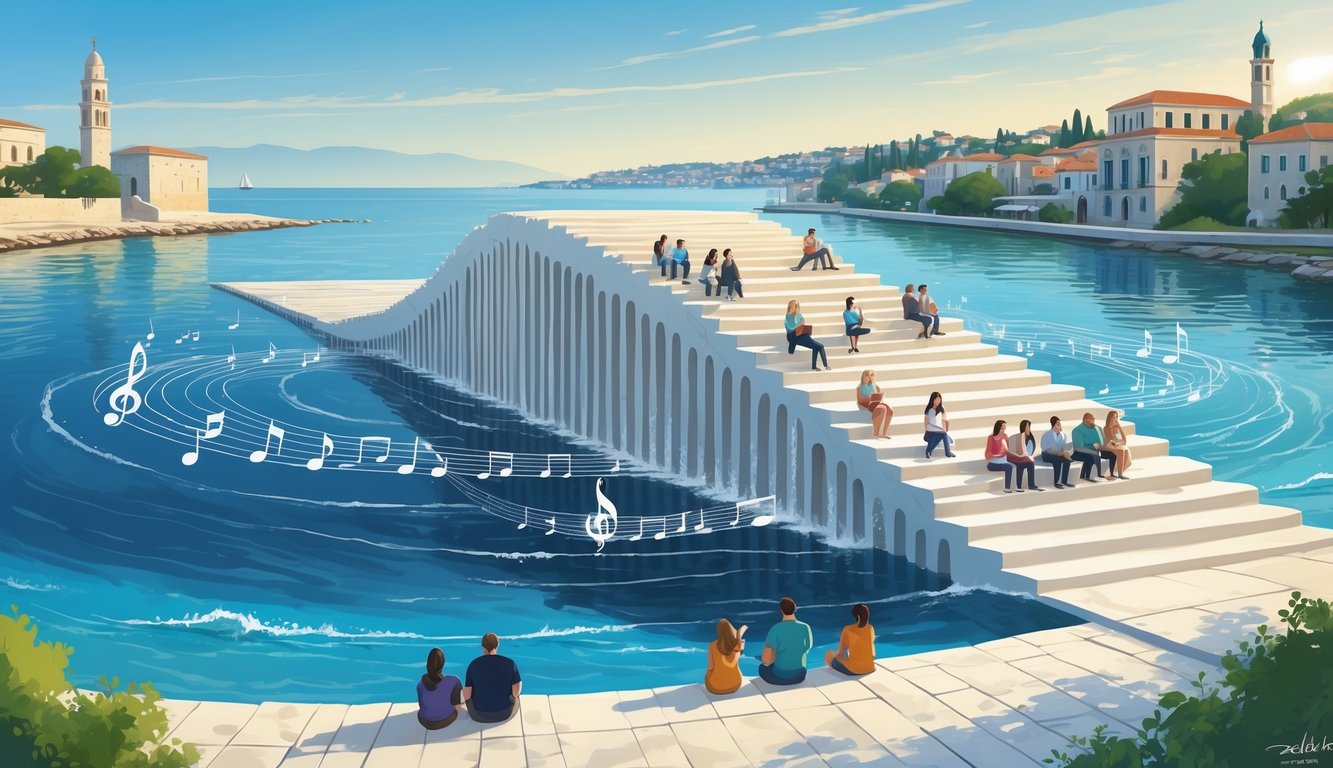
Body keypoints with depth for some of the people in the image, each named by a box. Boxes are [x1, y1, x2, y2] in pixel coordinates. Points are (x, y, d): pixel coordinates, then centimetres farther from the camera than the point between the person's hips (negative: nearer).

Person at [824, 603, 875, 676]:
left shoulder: (848, 630, -15)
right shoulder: (870, 628, -3)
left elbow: (840, 652, -6)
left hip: (853, 670, -5)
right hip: (870, 668, 5)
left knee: (829, 655, 20)